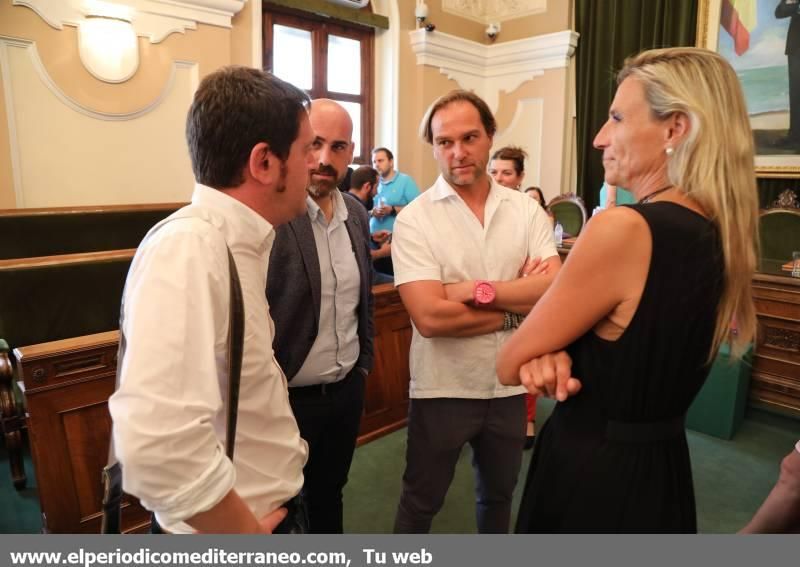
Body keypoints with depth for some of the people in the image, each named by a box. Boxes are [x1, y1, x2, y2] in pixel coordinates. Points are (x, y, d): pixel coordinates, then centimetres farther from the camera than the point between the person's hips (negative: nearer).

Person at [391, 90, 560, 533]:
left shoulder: (527, 210, -3)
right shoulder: (415, 219, -13)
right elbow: (430, 317, -24)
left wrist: (479, 290, -23)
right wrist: (518, 303, -15)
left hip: (510, 385, 4)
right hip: (443, 389, -3)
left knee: (499, 493, 27)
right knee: (421, 502, 18)